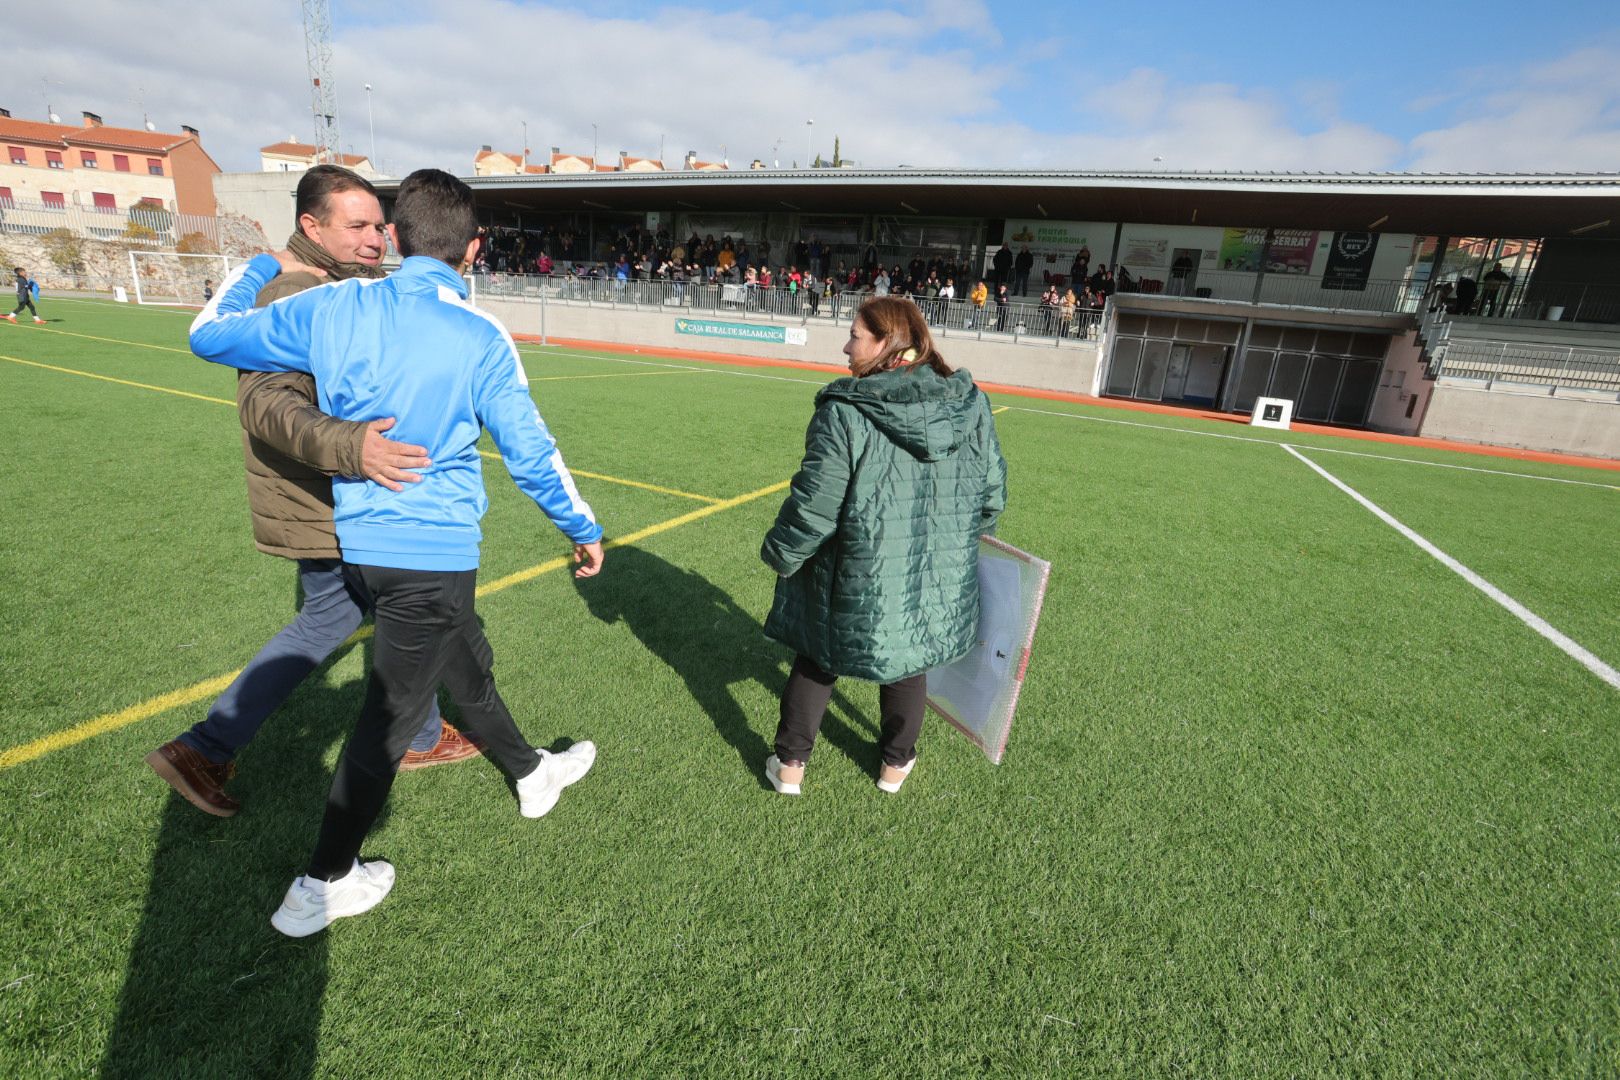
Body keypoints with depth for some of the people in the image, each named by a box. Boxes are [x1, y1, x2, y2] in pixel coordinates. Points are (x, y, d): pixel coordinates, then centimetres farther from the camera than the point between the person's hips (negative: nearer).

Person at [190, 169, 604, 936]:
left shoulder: (332, 308, -3)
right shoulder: (481, 339, -14)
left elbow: (209, 335, 10)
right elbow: (531, 456, -10)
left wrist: (263, 265, 25)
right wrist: (584, 531, 3)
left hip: (358, 546, 6)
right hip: (433, 555, -6)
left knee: (470, 666, 23)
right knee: (389, 715, 8)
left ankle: (531, 776, 44)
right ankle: (322, 886, 23)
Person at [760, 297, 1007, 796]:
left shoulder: (844, 414, -20)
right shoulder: (971, 404, -5)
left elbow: (814, 506, -18)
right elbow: (993, 491, 3)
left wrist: (780, 554, 0)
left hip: (858, 585, -3)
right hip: (938, 582, 4)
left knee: (816, 661, 19)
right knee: (907, 667, 25)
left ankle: (790, 764, 32)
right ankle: (896, 764, 43)